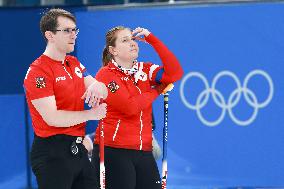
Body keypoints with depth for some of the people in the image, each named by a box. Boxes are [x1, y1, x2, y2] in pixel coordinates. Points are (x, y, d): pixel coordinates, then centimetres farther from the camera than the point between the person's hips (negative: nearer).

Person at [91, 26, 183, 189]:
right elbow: (130, 107, -16)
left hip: (144, 151, 5)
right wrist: (157, 90, -1)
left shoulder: (145, 70, 11)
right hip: (113, 152, -5)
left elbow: (175, 74, -5)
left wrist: (151, 39, -5)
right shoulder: (106, 75, -6)